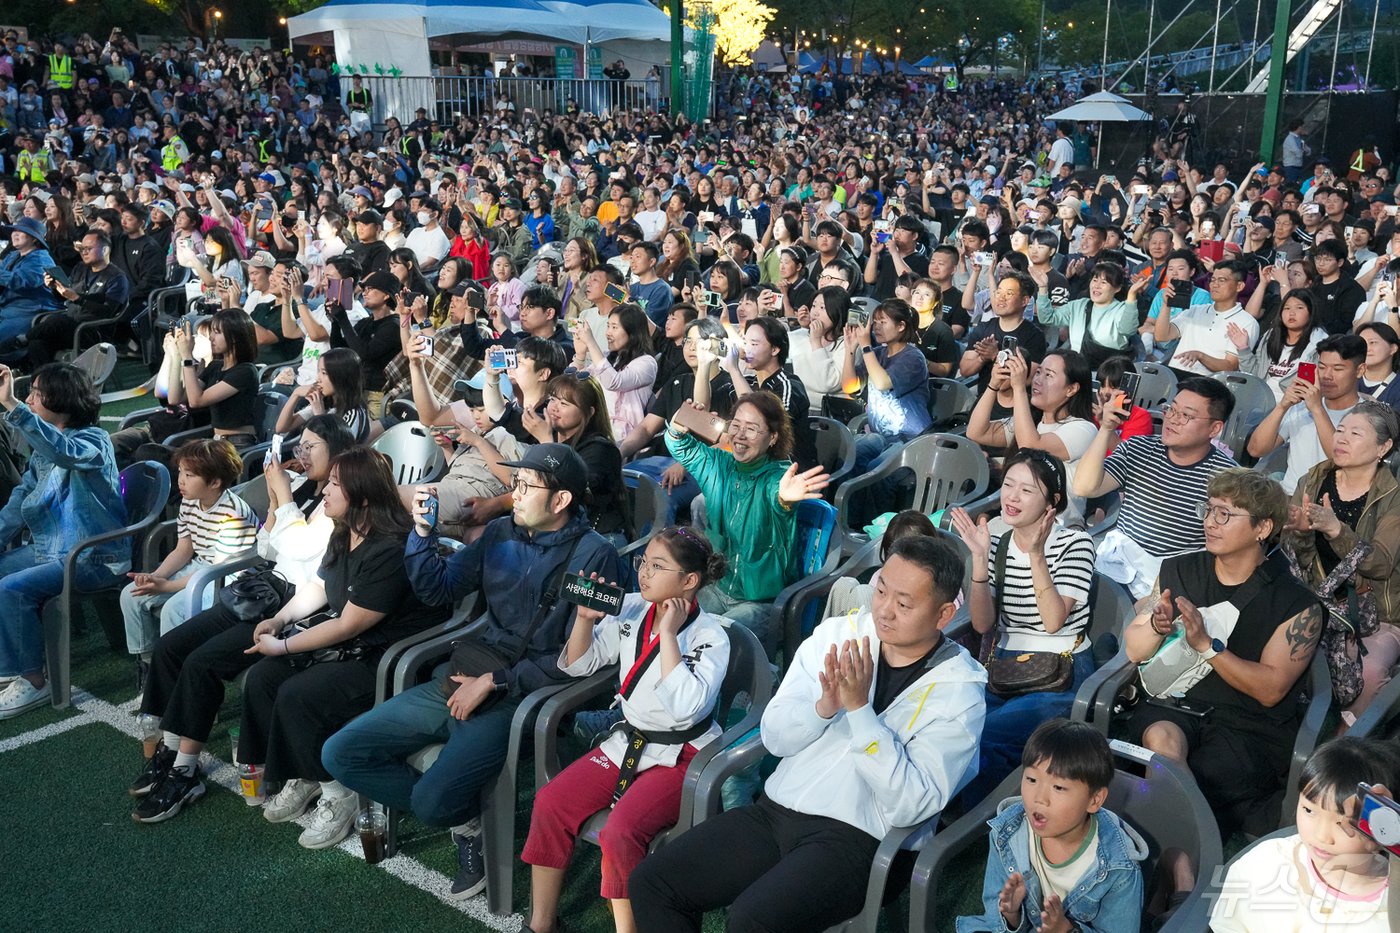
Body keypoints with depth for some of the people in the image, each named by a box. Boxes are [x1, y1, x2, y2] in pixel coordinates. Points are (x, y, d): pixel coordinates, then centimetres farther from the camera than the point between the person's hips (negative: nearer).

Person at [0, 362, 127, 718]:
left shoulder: (93, 440, -17)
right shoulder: (45, 445, 10)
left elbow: (63, 451, -41)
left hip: (93, 557, -10)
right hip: (48, 547, 10)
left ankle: (32, 681, -9)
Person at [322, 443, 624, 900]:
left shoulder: (594, 556, -10)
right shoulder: (502, 533, 8)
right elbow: (438, 591, 13)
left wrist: (492, 683, -15)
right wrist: (423, 532, -4)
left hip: (520, 698, -7)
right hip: (460, 682, 7)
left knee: (430, 801, -27)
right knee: (340, 754, 1)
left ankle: (461, 814, 11)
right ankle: (464, 818, 9)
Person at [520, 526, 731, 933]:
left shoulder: (709, 635, -15)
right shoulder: (631, 610, 1)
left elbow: (684, 706, -29)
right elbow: (577, 666, 9)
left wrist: (668, 634, -25)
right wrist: (585, 618, -9)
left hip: (681, 755, -6)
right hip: (627, 742, 6)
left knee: (620, 831, -28)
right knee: (549, 802, -9)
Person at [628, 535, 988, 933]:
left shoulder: (957, 691, -6)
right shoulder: (836, 634, 5)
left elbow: (913, 805, -16)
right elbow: (774, 736, 4)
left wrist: (859, 708, -22)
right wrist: (824, 706, -16)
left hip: (857, 838, -5)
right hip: (774, 810, 5)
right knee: (649, 883, -8)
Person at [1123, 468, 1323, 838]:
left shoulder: (1298, 604, -2)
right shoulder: (1178, 571, 10)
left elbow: (1271, 690, -10)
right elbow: (1133, 650, 11)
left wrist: (1206, 645, -20)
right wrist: (1157, 626, -12)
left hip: (1250, 727, -2)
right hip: (1173, 706, 3)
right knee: (1162, 738, -32)